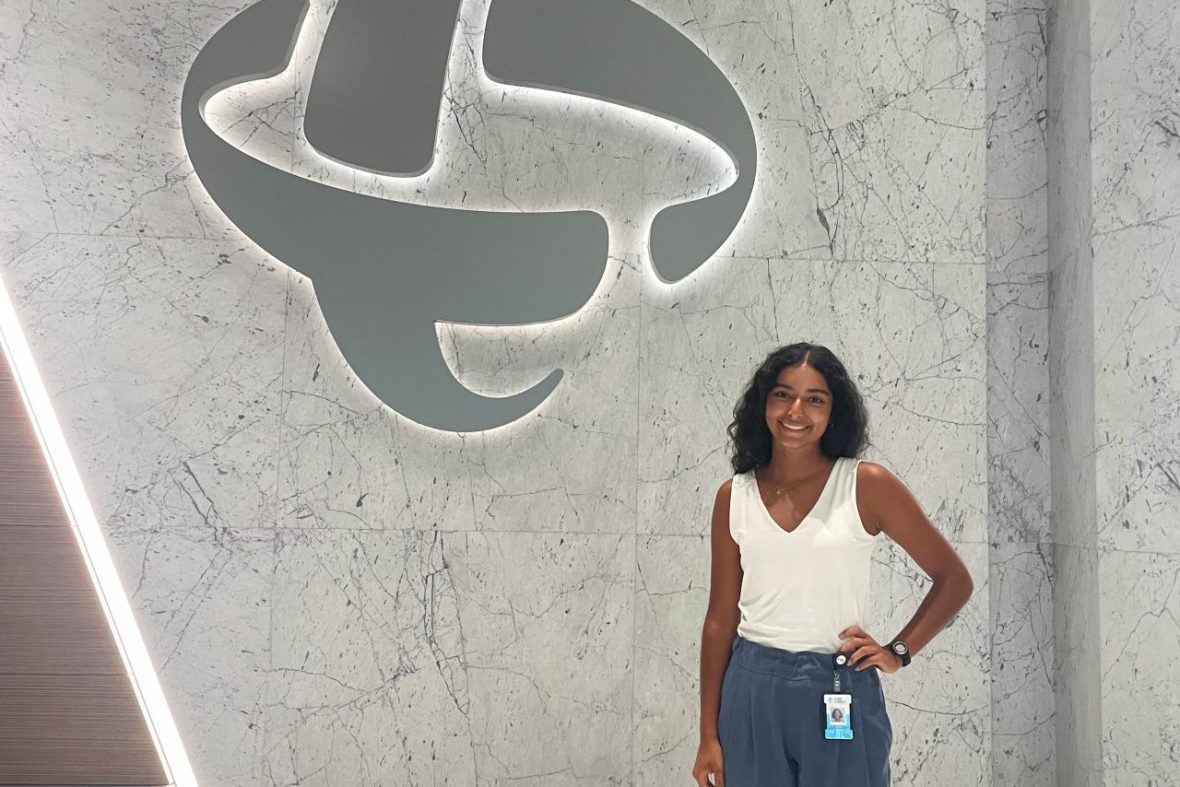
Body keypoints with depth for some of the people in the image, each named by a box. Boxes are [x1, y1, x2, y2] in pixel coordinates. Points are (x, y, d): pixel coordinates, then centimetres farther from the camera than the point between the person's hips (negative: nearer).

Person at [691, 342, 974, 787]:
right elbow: (721, 617, 5)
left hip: (841, 689, -2)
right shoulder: (734, 495, 3)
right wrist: (708, 736, 5)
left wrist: (898, 651, -5)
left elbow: (954, 579, 3)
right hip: (751, 688, 2)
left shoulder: (867, 485, -5)